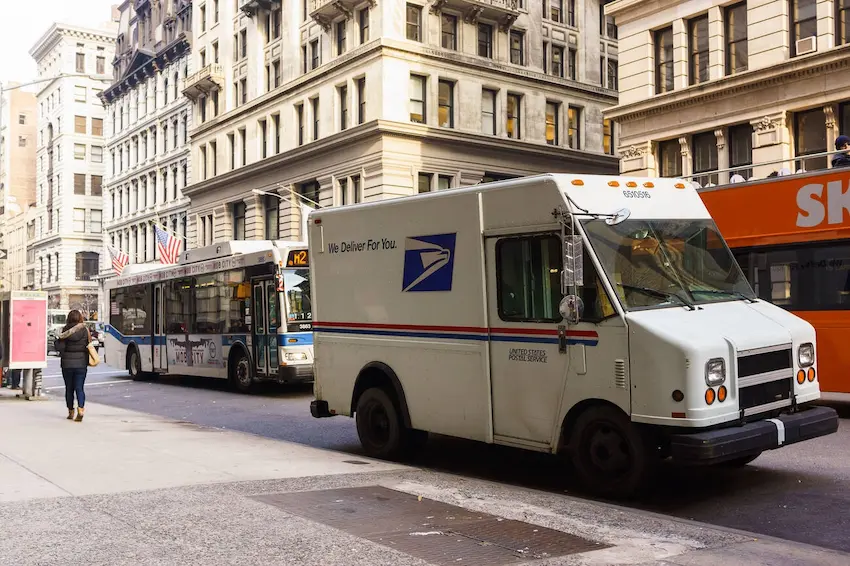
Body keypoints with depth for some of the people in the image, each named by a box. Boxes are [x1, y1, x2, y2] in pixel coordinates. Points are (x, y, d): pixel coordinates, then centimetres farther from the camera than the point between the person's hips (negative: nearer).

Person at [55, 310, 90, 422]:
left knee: (69, 388, 13)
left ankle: (71, 412, 20)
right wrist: (87, 361, 8)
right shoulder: (85, 331, -5)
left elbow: (60, 347, -9)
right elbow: (89, 346, -4)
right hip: (81, 363, 0)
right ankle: (81, 408, -20)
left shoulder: (66, 331, -7)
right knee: (79, 387, 2)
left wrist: (57, 340, 9)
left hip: (67, 363, 0)